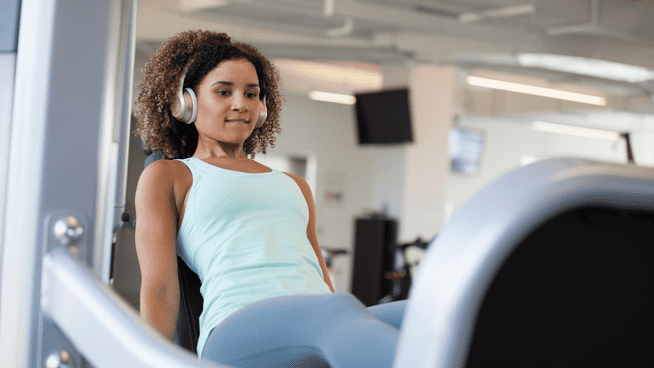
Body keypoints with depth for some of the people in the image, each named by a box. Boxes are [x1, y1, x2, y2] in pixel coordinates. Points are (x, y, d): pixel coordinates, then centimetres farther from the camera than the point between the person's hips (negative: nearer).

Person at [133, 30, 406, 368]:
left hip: (320, 325, 5)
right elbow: (158, 287, 8)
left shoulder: (295, 187, 34)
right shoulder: (165, 176, 21)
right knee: (341, 313, -40)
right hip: (239, 331, -5)